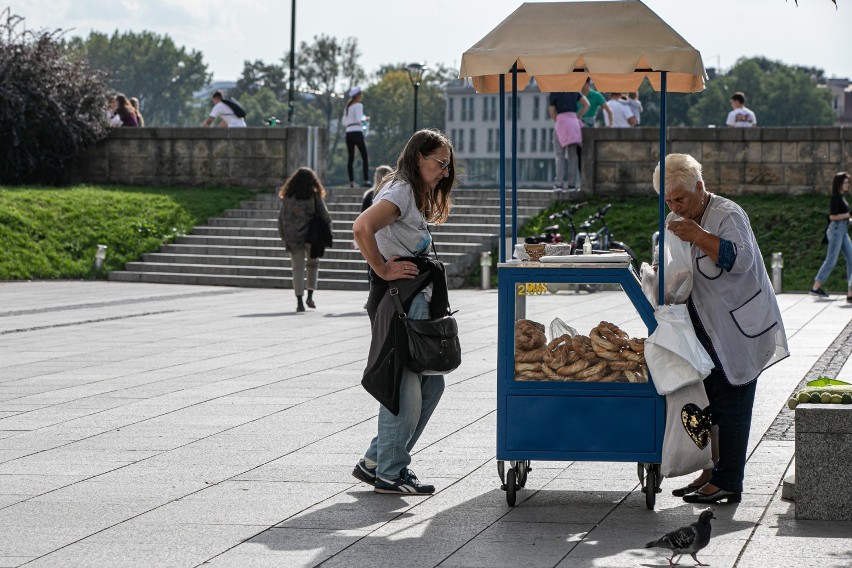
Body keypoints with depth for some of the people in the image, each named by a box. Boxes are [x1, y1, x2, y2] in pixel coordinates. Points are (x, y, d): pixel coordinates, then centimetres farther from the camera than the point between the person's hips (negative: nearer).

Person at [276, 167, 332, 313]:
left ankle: (299, 301, -1)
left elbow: (281, 218, 3)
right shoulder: (315, 196, -5)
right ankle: (310, 296, 9)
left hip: (293, 238, 1)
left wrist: (283, 236, 11)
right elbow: (325, 217, -4)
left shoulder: (287, 197, 1)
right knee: (313, 264, 18)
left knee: (297, 268, 5)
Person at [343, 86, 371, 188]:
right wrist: (365, 119, 3)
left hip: (348, 133, 7)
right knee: (365, 157, -3)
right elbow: (358, 119, -15)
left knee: (350, 158, 4)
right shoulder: (358, 105, -4)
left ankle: (351, 182, -3)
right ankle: (366, 180, -12)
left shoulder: (347, 106, 17)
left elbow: (344, 122, 17)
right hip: (357, 132, -7)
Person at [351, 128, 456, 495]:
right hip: (396, 297, -10)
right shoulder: (400, 191, -12)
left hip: (416, 297, 10)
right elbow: (362, 228, -28)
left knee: (431, 384, 11)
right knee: (405, 387, -7)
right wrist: (383, 270, -19)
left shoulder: (415, 194, 20)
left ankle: (376, 462, 17)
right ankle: (389, 474, 3)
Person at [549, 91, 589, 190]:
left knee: (560, 156, 0)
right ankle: (572, 184, 0)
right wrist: (576, 118, 11)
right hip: (573, 122, 4)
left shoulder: (553, 94, -1)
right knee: (572, 156, 6)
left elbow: (552, 114, 2)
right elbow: (586, 105, 9)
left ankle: (559, 184, -8)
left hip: (561, 122, -4)